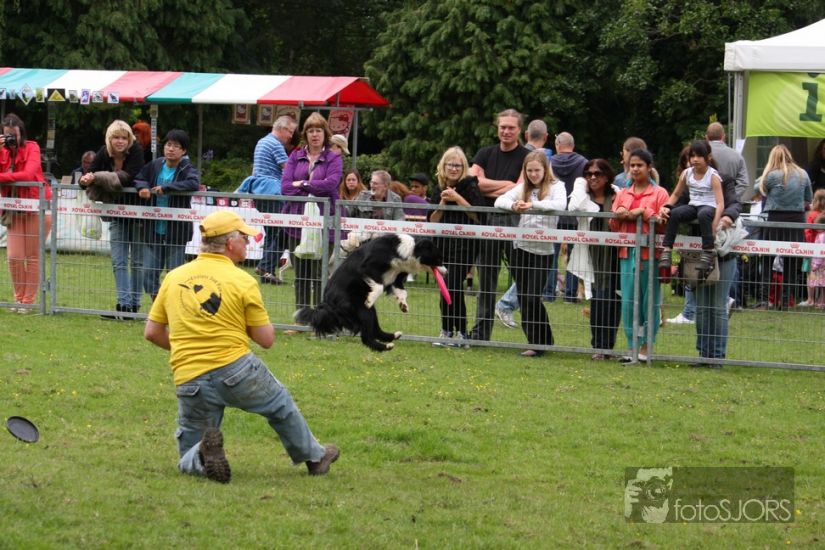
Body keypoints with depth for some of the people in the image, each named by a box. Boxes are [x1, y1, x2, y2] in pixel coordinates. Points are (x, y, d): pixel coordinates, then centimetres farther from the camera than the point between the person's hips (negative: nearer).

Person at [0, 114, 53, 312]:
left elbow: (28, 174, -24)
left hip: (37, 207, -5)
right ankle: (19, 299, 13)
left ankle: (28, 301, 5)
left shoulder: (31, 147, -9)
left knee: (33, 256, 0)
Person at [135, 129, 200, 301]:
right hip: (154, 230, 5)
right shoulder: (155, 166, 4)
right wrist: (142, 187, -7)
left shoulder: (187, 169, -9)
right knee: (149, 274, 7)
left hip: (176, 232, -5)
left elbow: (194, 184, -29)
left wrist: (165, 188, -29)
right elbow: (138, 179, 18)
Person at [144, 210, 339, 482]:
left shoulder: (173, 277, 6)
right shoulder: (242, 281, -5)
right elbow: (266, 340, -1)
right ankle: (313, 457, 41)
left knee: (189, 458, 13)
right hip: (235, 368, -2)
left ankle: (203, 454, -19)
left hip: (189, 381, 2)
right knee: (281, 406, 29)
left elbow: (152, 332, 9)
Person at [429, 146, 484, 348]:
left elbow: (478, 216, -14)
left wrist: (458, 199, -17)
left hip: (464, 245, -5)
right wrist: (442, 203, -7)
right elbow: (432, 220, 8)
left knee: (452, 287, -13)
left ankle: (461, 332, -6)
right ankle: (447, 331, 13)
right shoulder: (439, 190, 12)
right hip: (443, 243, 6)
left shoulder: (470, 186, -4)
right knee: (446, 288, 6)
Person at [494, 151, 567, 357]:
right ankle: (544, 340, 18)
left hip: (542, 250, -5)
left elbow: (561, 204, -21)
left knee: (532, 298, -10)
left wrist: (533, 204, -32)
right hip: (520, 247, 5)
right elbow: (499, 201, 0)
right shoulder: (522, 188, 11)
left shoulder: (556, 187, -1)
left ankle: (538, 344, 0)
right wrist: (513, 205, -23)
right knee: (524, 299, 7)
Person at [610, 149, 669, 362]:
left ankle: (646, 346, 8)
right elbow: (613, 225, 16)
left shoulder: (659, 193, 2)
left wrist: (643, 212, -14)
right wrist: (618, 215, -4)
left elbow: (664, 224, -7)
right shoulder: (623, 194, 16)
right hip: (627, 252, 4)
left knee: (650, 301, 0)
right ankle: (632, 347, 7)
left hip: (650, 253, -4)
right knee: (628, 301, 2)